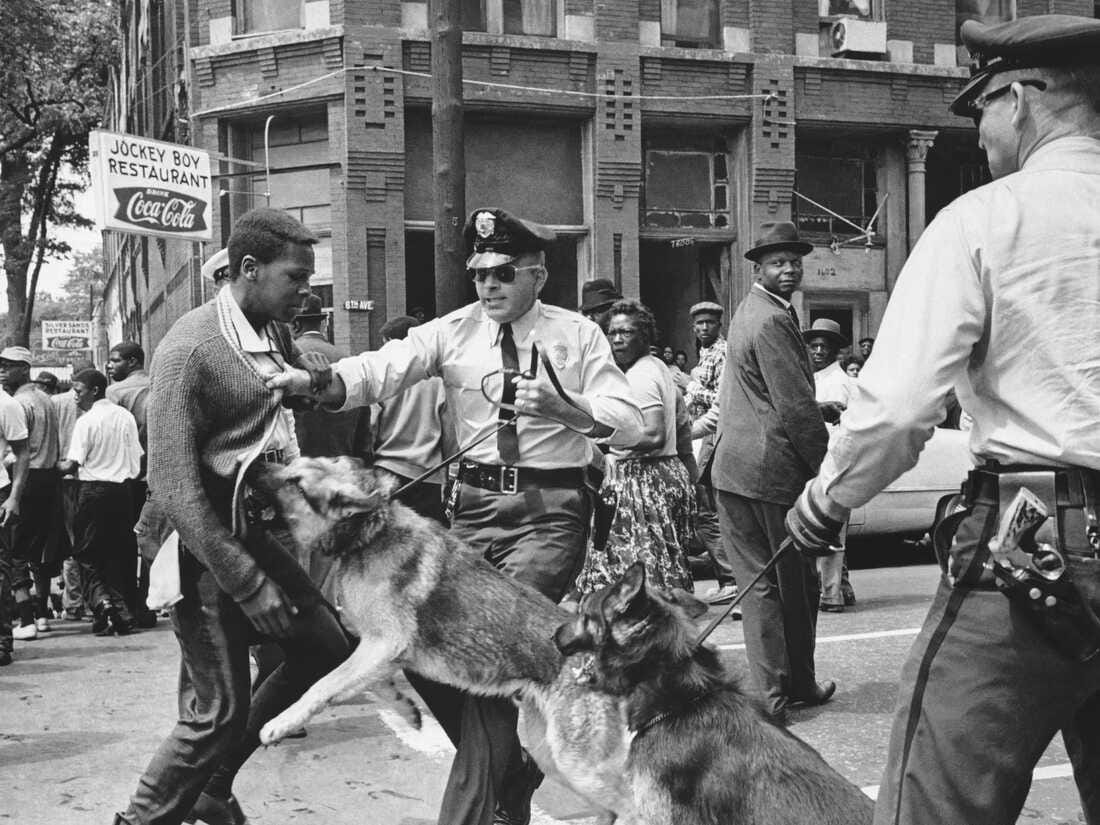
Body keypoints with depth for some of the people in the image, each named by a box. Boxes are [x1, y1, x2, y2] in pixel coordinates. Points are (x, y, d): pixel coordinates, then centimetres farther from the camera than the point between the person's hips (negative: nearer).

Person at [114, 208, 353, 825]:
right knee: (219, 709, -4)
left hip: (268, 529, 9)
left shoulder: (277, 335, 7)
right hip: (209, 544, -9)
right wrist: (248, 584, -23)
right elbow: (173, 487, -22)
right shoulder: (191, 349, -18)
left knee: (329, 648, 14)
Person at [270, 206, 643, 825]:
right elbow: (383, 368, -12)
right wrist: (314, 380, -31)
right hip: (477, 503, 3)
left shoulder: (579, 335, 0)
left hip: (551, 509, -3)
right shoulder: (452, 332, 4)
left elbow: (630, 423, -6)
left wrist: (565, 408, -25)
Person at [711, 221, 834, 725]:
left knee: (759, 580, 8)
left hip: (734, 469, 9)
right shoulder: (771, 321, -15)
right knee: (795, 584, 6)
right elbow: (796, 406, -18)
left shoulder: (749, 312, 17)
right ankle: (796, 684, 19)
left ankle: (771, 691, 11)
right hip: (774, 469, -9)